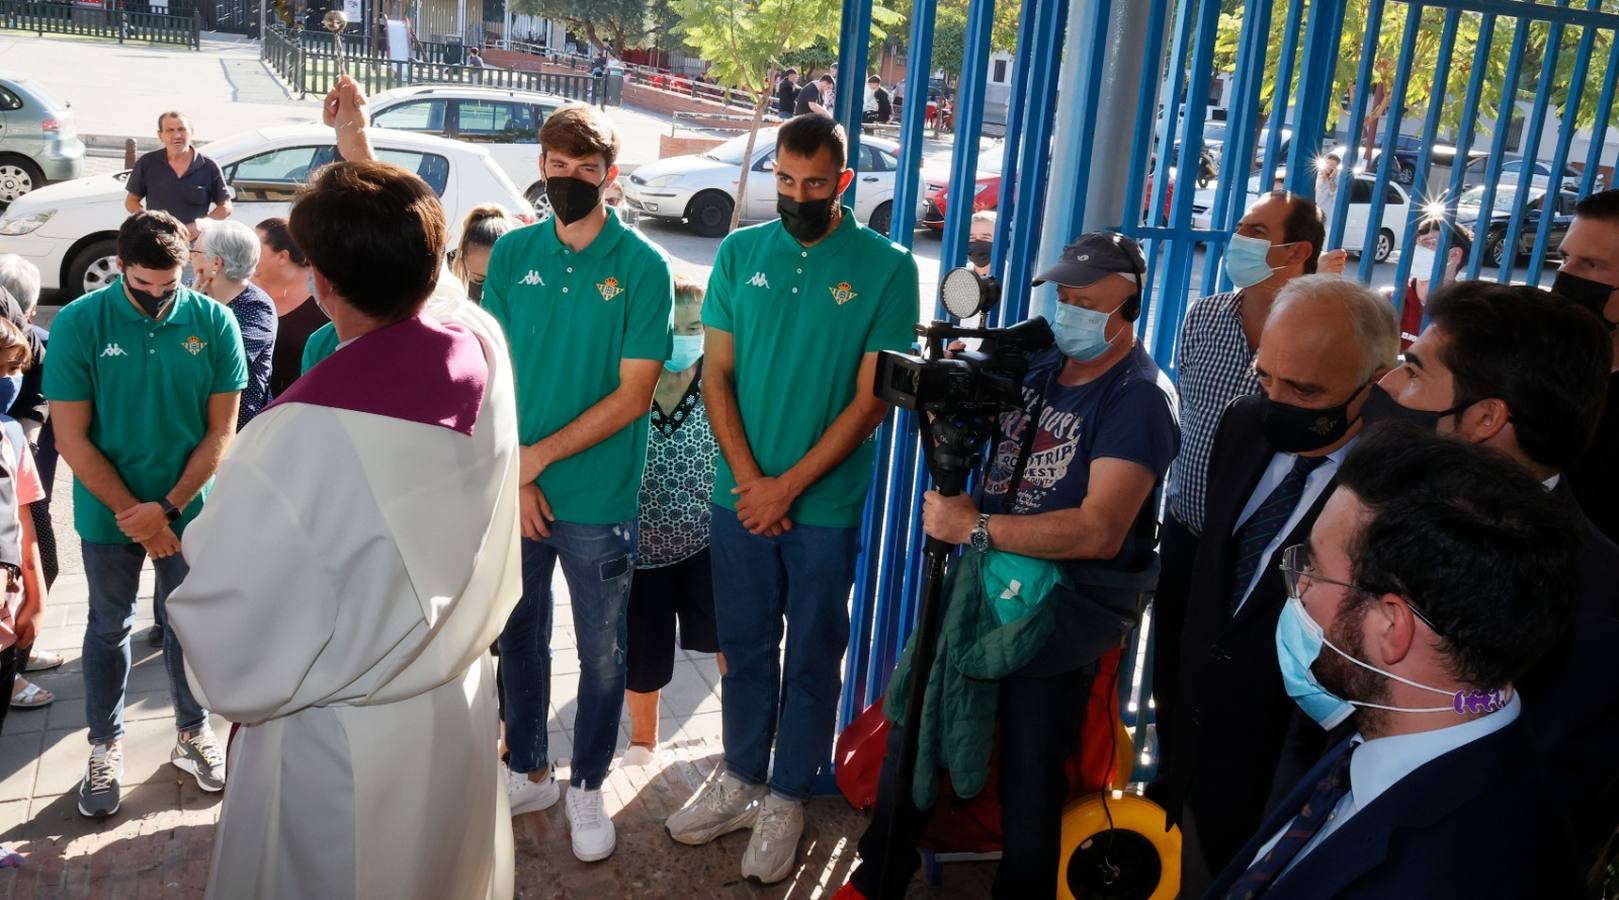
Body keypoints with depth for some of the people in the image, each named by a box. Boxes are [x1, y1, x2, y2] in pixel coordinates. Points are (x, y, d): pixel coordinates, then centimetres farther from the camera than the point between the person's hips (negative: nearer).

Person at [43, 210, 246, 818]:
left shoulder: (215, 323, -11)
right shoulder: (79, 324, -13)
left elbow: (221, 430, -8)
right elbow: (71, 437, -12)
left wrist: (167, 507, -15)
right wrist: (132, 513, -14)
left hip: (187, 509, 0)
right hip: (108, 513, 0)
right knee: (109, 628, 15)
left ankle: (193, 733, 33)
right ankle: (105, 746, 32)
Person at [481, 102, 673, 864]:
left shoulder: (643, 266, -9)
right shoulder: (511, 254, 1)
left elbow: (634, 395, -12)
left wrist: (539, 456, -14)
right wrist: (513, 476, -8)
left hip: (599, 500, -3)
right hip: (514, 493, 3)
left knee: (601, 654, 10)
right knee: (519, 637, 17)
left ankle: (588, 788, 29)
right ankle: (527, 771, 36)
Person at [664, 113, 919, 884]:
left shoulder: (885, 267, -7)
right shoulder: (739, 253, 2)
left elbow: (871, 400, -10)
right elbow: (715, 374, 2)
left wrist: (788, 488, -12)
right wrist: (749, 479, -9)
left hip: (826, 505, -3)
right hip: (739, 495, 3)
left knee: (811, 658, 10)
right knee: (745, 647, 16)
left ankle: (786, 798, 27)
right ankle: (740, 779, 33)